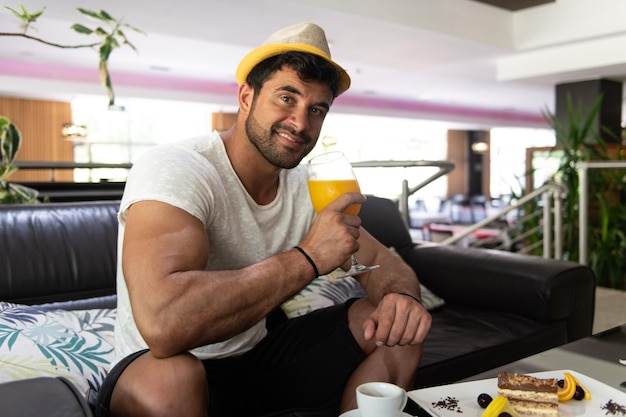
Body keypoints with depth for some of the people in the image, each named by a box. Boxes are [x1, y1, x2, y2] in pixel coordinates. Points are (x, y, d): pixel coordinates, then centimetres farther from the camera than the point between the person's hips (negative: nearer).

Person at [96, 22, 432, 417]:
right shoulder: (171, 169, -24)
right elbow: (163, 322, -40)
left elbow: (384, 262, 3)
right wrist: (308, 256, -32)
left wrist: (401, 295, -22)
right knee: (167, 378, -39)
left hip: (261, 352, 6)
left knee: (399, 327, -3)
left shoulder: (307, 188, -2)